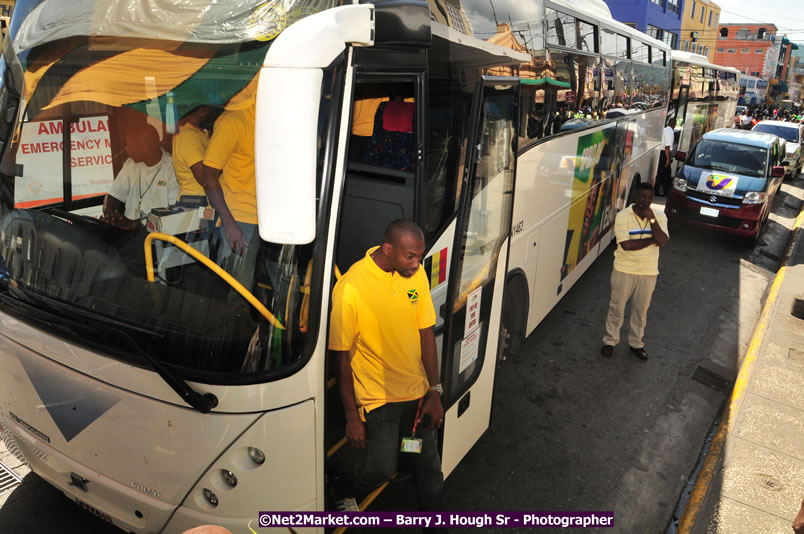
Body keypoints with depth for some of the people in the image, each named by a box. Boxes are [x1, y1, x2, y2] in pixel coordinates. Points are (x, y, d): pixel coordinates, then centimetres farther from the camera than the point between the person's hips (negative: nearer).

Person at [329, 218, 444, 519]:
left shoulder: (416, 273, -6)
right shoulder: (350, 289, -23)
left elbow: (426, 333, 1)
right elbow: (341, 358, -14)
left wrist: (435, 391, 0)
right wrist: (351, 417, -9)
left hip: (418, 392, 5)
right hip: (377, 397, -5)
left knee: (429, 463, 15)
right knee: (381, 468, 1)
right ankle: (344, 497, 35)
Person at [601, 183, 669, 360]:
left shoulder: (659, 216, -2)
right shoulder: (623, 216, -13)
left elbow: (662, 241, -16)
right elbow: (626, 244, -23)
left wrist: (651, 219, -22)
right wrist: (652, 240, -15)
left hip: (648, 272, 3)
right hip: (624, 270, -3)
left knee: (641, 310, 15)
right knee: (616, 307, 8)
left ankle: (636, 343, 32)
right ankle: (610, 341, 25)